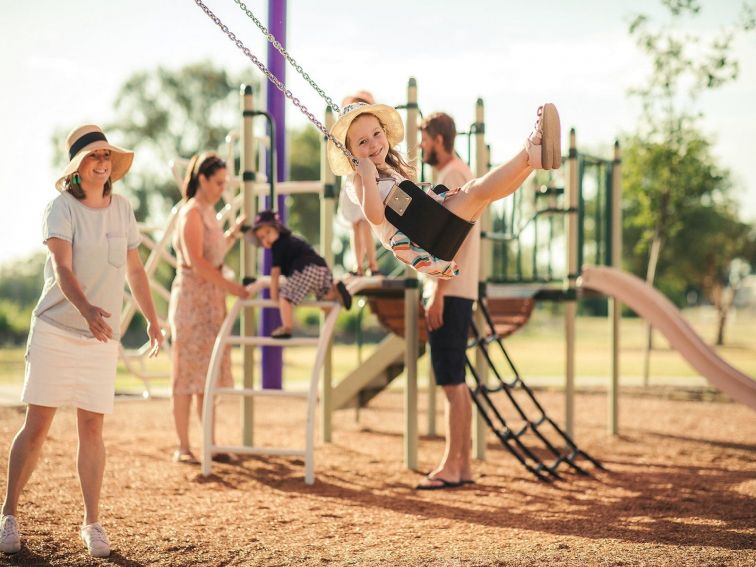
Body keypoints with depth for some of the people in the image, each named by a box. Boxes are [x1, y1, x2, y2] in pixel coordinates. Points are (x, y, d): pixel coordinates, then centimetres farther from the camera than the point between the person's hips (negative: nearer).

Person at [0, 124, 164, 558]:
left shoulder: (122, 209, 7)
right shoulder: (61, 208, -8)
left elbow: (134, 269, 17)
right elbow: (62, 267, -23)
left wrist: (152, 320, 17)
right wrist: (85, 308, -40)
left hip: (101, 336, 3)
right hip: (54, 331, -3)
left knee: (92, 428, 2)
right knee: (37, 425, -2)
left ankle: (92, 522, 11)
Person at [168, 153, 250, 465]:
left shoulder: (207, 211, 15)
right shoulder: (191, 212, -12)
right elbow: (195, 260, -20)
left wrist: (236, 231, 12)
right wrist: (229, 285, -19)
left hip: (212, 299, 9)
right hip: (192, 296, -9)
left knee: (209, 373, 10)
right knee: (188, 372, -5)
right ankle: (183, 447, 0)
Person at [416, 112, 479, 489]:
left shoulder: (449, 177, -12)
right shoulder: (460, 174, 19)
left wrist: (437, 294, -21)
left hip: (449, 293, -10)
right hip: (457, 292, 10)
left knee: (451, 381, -8)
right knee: (456, 381, 12)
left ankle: (451, 468, -6)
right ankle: (463, 465, 16)